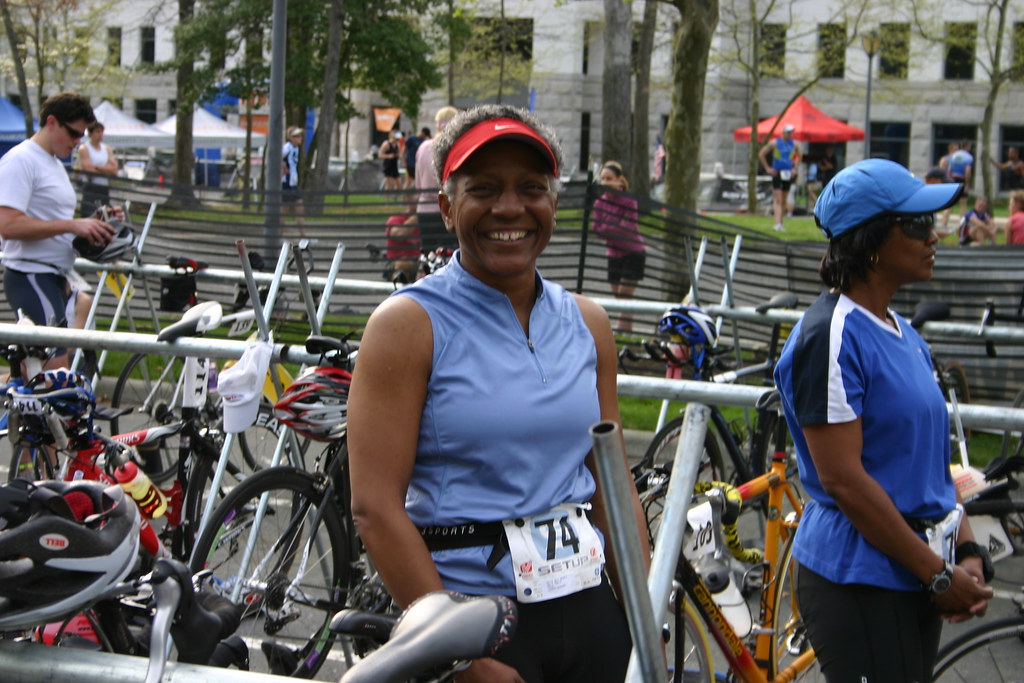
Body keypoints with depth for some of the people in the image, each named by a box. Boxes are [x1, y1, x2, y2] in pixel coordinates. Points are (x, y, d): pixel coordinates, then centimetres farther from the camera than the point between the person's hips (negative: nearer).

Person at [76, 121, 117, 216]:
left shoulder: (107, 149, 14)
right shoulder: (84, 149, -2)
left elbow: (114, 169, 4)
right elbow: (89, 169, -12)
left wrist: (97, 167, -7)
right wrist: (106, 168, -2)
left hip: (104, 188, 6)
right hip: (90, 188, -6)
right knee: (89, 215, -14)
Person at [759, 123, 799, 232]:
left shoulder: (794, 144, 7)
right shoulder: (774, 143, -5)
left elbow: (798, 156, 25)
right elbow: (761, 154, 1)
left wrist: (795, 168, 12)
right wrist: (767, 168, -2)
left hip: (788, 174, 5)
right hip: (777, 173, -5)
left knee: (784, 200, 10)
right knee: (778, 199, -13)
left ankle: (780, 223, 18)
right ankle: (777, 223, -21)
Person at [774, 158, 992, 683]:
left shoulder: (902, 334, 13)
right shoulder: (832, 336, -15)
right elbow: (842, 479, -19)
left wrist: (968, 554, 3)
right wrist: (940, 574, -15)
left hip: (911, 579, 9)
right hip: (857, 580, -9)